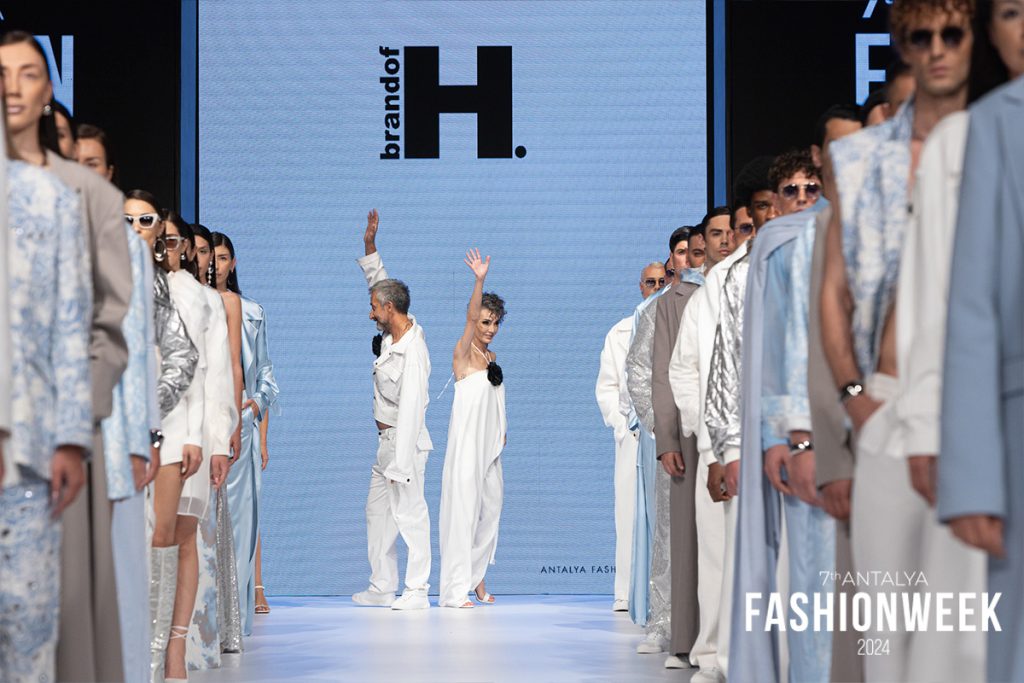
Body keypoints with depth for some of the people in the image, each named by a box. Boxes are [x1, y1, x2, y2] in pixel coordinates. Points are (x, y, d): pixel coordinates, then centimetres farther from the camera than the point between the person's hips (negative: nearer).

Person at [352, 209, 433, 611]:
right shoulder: (394, 333, 4)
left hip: (405, 441, -10)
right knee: (377, 512, 12)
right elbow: (380, 283, 21)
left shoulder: (413, 354, -23)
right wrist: (369, 245, 14)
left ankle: (417, 592, 0)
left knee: (409, 514, -5)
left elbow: (410, 410, -25)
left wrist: (400, 466, -26)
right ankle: (382, 589, 17)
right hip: (386, 440, 10)